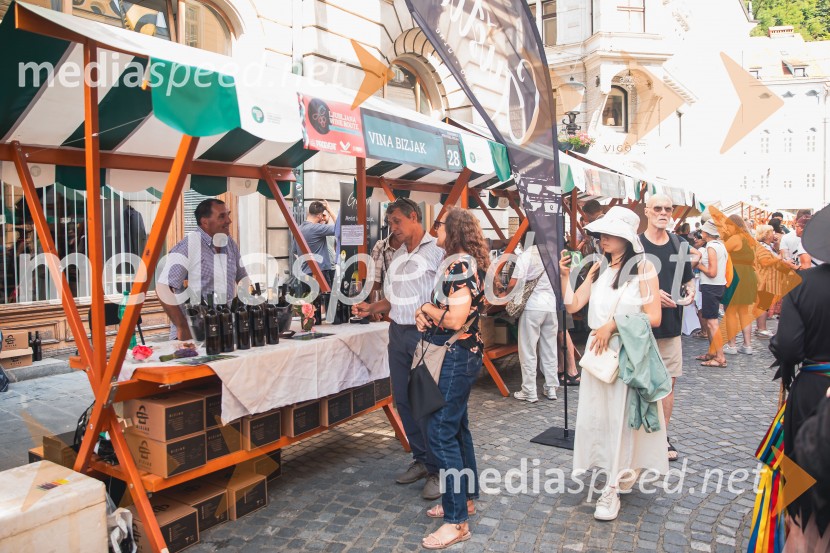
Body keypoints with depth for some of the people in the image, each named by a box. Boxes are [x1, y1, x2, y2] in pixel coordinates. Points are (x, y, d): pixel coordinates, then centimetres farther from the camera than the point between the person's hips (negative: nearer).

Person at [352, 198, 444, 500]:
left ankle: (437, 469, 13)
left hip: (426, 335, -8)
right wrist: (371, 308, 6)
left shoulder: (436, 250, -10)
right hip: (398, 333, 8)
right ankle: (420, 459, 29)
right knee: (403, 399, 13)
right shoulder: (398, 255, 16)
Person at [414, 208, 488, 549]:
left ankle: (456, 521, 1)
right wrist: (426, 314, -4)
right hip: (463, 354, 11)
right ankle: (465, 498, 31)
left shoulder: (459, 265, -19)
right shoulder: (466, 262, 13)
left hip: (456, 357, -11)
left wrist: (426, 308, -9)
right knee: (457, 427, 18)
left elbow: (455, 319, -26)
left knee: (442, 432, -7)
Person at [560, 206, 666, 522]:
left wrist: (613, 325, -17)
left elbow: (654, 318, -12)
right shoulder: (598, 269, 8)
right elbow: (573, 306, 3)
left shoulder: (643, 268, -7)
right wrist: (564, 276, -9)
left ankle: (613, 488, 10)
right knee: (597, 414, 8)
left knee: (622, 417, 1)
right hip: (599, 351, 5)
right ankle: (624, 472, 28)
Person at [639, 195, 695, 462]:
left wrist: (690, 291, -4)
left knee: (668, 381, 11)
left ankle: (662, 436, 24)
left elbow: (689, 279, 18)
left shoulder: (679, 245, 9)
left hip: (672, 323, 5)